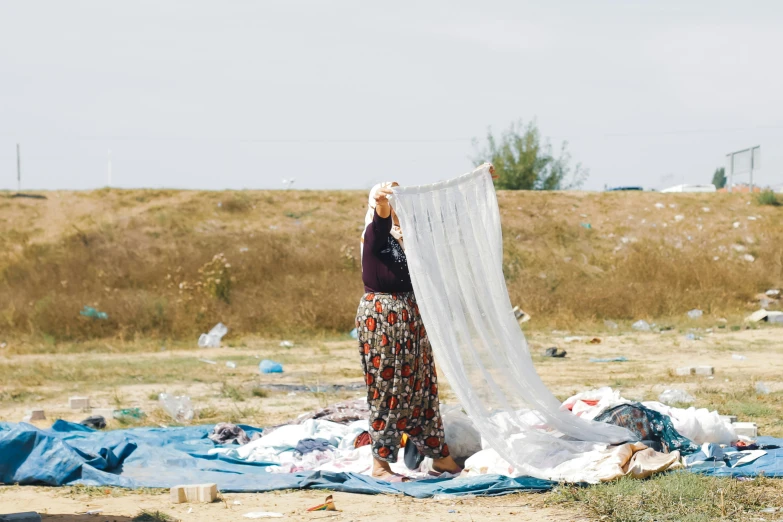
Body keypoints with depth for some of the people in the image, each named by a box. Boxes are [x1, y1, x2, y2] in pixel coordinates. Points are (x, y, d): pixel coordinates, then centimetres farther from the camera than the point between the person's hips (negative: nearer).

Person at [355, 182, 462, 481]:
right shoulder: (377, 236, -11)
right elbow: (381, 218, -34)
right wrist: (381, 201, -59)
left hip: (411, 316, 8)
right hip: (382, 317, -8)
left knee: (422, 386, 13)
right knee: (387, 389, -4)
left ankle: (439, 456, 22)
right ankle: (380, 464, 2)